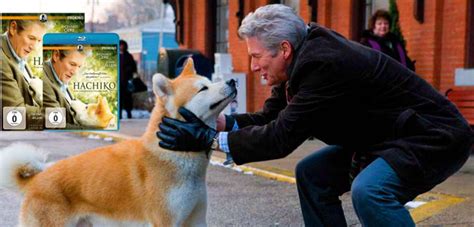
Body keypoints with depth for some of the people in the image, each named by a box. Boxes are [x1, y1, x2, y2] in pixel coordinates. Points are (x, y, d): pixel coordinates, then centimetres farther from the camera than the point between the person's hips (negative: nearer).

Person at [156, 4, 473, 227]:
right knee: (312, 174, 7)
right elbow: (269, 119, 4)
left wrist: (209, 139, -25)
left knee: (370, 190, -32)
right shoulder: (305, 59, 0)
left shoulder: (324, 64, -29)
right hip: (385, 138, 10)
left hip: (436, 137, -10)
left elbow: (281, 137, -29)